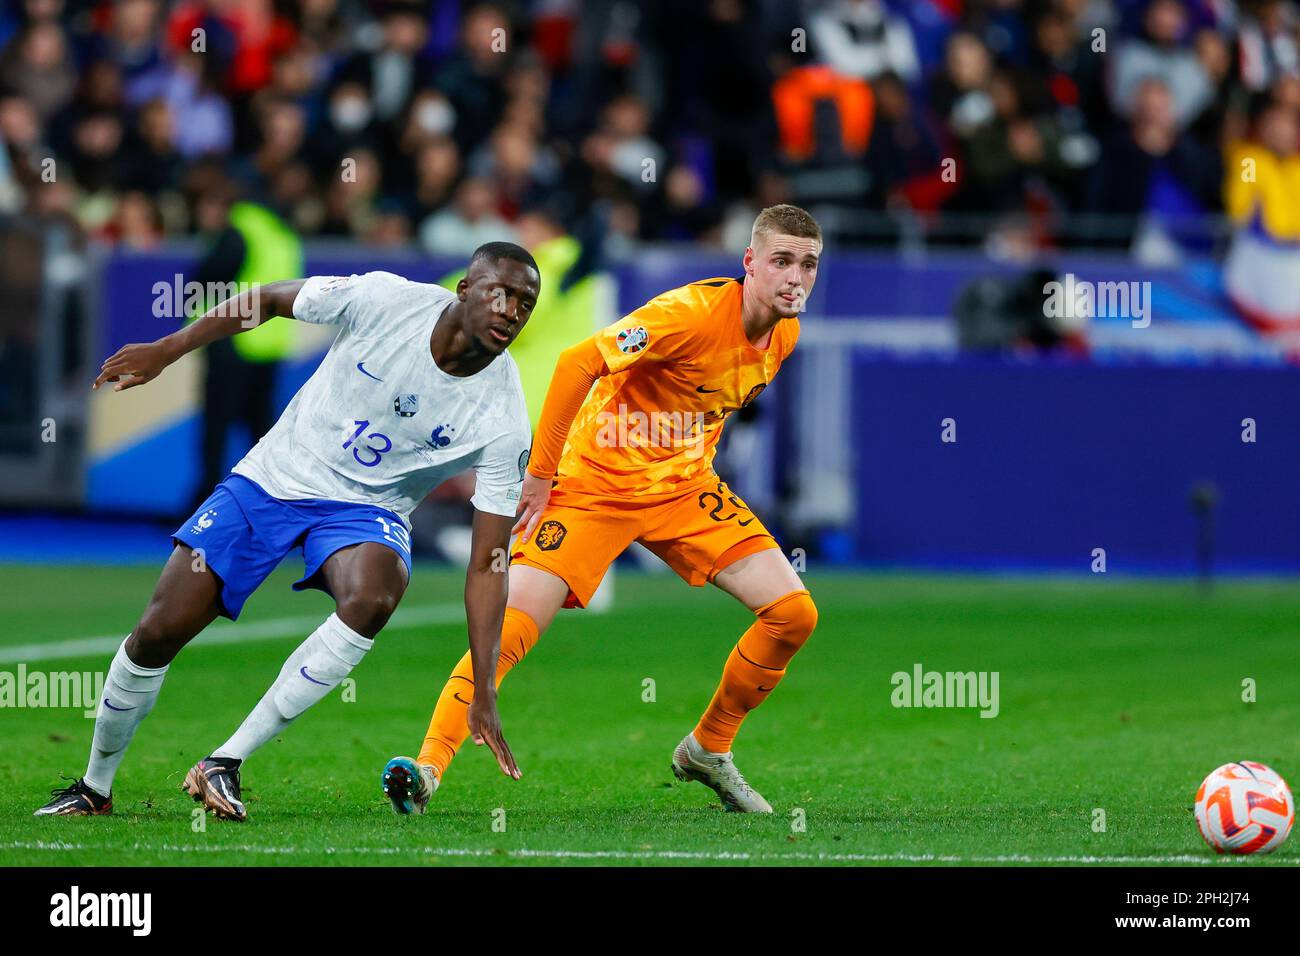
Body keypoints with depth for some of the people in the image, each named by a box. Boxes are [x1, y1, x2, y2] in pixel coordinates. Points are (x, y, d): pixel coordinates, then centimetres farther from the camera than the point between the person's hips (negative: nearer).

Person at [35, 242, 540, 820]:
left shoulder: (503, 420, -19)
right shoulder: (382, 300, -20)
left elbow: (486, 566, -16)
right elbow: (270, 300, -1)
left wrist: (482, 694, -21)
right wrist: (166, 351, 2)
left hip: (365, 508, -1)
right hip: (275, 477, 1)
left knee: (373, 597, -36)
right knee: (159, 631, -7)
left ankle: (225, 764, -23)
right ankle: (94, 788, 21)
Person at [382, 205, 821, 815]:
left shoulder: (784, 335, -1)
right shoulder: (694, 313, -25)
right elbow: (577, 362, -27)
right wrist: (541, 475, -23)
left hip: (683, 487, 6)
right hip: (594, 482, -6)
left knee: (793, 614, -4)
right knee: (511, 623, -20)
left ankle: (708, 750, 14)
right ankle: (427, 768, -18)